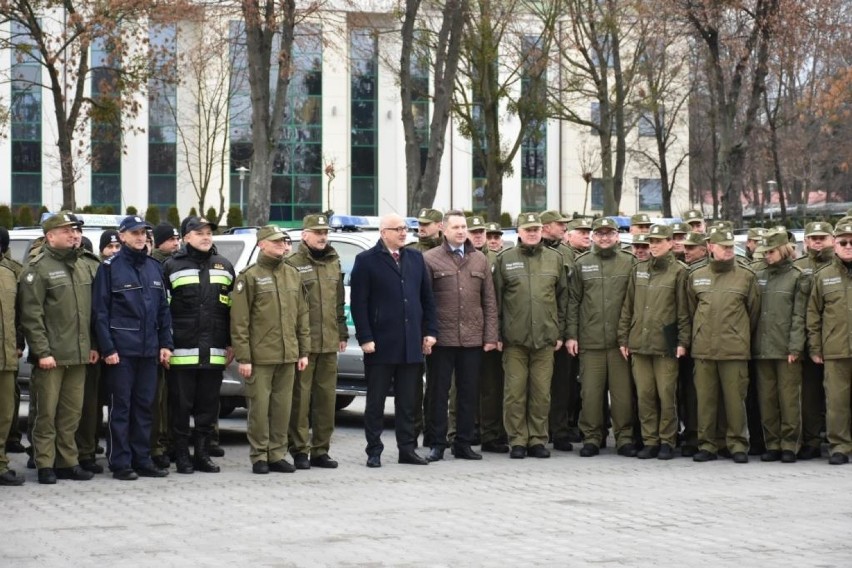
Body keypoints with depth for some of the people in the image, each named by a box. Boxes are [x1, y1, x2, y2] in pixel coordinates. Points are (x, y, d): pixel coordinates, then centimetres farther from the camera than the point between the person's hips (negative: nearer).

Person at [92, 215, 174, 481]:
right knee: (121, 406, -2)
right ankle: (120, 463, 2)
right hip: (121, 349, -5)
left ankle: (142, 459, 15)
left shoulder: (154, 267, 13)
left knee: (144, 406, 9)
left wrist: (166, 343, 8)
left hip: (149, 349, 5)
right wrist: (107, 348, -13)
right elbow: (100, 311, -6)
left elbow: (163, 309, 16)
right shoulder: (110, 267, -3)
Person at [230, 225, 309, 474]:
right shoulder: (250, 276, -4)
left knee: (283, 407, 7)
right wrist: (243, 357, -12)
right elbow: (239, 320, -7)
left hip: (288, 356, 5)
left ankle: (277, 455, 15)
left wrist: (304, 351, 11)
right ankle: (259, 457, 7)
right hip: (260, 357, -5)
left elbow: (302, 315, 16)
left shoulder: (292, 274, 13)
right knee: (259, 408, -1)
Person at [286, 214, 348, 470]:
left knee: (326, 397, 8)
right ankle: (299, 451, 3)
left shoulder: (334, 263, 16)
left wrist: (342, 333, 18)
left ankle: (320, 450, 15)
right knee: (300, 398, -3)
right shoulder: (293, 264, -5)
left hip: (329, 344, 6)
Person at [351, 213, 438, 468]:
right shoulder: (366, 261, -3)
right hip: (381, 344, -4)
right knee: (376, 402, 4)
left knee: (408, 402, 9)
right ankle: (374, 451, 10)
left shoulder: (415, 258, 12)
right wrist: (365, 338, -13)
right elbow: (358, 303, -7)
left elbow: (427, 298, 13)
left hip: (412, 344, 4)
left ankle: (407, 449, 15)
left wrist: (430, 331, 5)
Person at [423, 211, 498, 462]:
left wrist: (490, 336, 4)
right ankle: (438, 444, 10)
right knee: (439, 392, 3)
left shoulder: (480, 260, 11)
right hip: (441, 338, -3)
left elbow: (489, 301, 11)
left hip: (472, 338, 3)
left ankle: (463, 443, 15)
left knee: (469, 393, 7)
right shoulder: (430, 259, 1)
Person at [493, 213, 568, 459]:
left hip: (545, 338, 1)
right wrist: (496, 334, 0)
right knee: (515, 392, 0)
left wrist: (560, 332, 7)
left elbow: (562, 298, 12)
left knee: (541, 392, 3)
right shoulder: (505, 259, 4)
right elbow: (496, 298, 4)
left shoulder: (555, 259, 9)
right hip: (514, 339, -1)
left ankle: (537, 439, 11)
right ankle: (518, 440, 7)